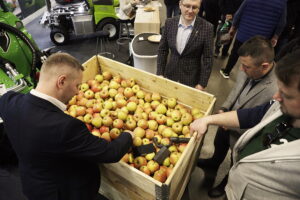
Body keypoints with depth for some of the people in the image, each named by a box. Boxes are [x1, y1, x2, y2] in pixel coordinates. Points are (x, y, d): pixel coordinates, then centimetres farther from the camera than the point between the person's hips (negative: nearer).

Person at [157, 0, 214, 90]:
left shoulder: (206, 28, -14)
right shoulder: (170, 23, -6)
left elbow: (207, 59, -10)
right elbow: (162, 50, 2)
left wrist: (202, 84, -10)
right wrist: (160, 74, 0)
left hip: (192, 79, -2)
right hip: (170, 75, 3)